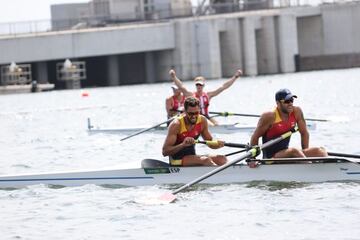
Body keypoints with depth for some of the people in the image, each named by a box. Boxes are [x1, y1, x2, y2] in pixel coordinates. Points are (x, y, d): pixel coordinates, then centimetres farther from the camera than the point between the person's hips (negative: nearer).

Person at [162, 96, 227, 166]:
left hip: (192, 157, 7)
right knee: (206, 160, -30)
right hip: (178, 161, -7)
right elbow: (165, 152, -21)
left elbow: (210, 143, 13)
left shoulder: (202, 121, -1)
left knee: (222, 159, -15)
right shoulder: (176, 124, -18)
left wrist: (218, 144, -12)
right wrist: (183, 145, -36)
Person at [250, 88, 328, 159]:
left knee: (320, 151, -11)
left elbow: (304, 133, 10)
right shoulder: (270, 116, -15)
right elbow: (255, 137, -9)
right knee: (294, 151, -35)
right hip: (270, 157, -6)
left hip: (285, 154, 6)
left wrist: (305, 153, 2)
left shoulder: (296, 112, -1)